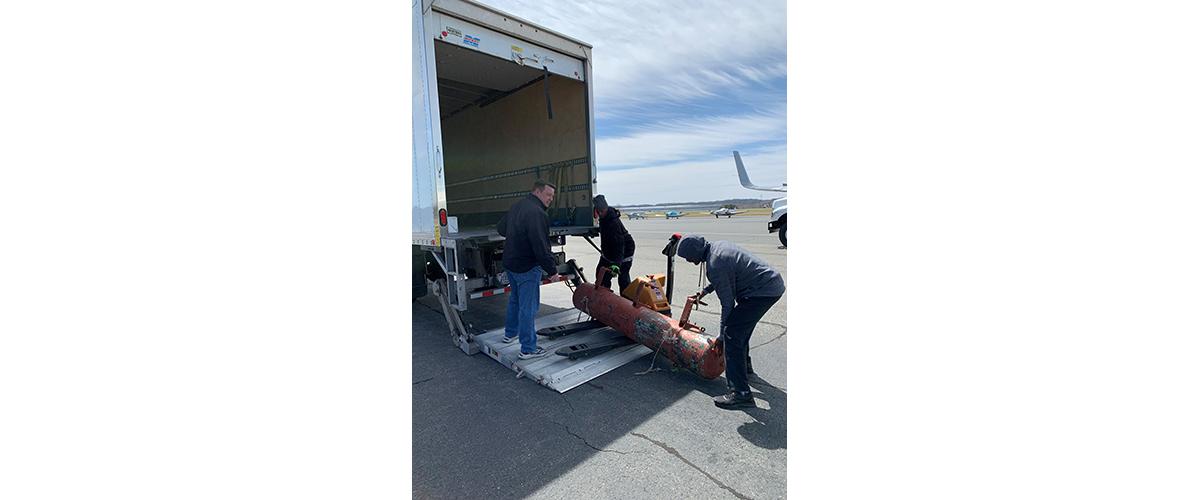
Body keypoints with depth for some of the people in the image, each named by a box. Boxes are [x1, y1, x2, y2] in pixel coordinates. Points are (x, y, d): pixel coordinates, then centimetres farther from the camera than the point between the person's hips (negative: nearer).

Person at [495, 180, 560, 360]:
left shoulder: (517, 206, 9)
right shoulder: (536, 213, -23)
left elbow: (500, 228, 22)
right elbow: (541, 246, -28)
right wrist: (552, 270, -20)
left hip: (510, 263, 10)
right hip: (527, 267, -10)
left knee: (515, 298, 26)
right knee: (528, 307, -1)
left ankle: (510, 333, 42)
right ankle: (528, 349, 7)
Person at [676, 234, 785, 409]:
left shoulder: (715, 265, -21)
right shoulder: (717, 246, 8)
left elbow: (728, 303, -17)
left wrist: (722, 335, -7)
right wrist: (706, 289, 24)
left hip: (764, 290, -11)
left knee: (732, 334, -14)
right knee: (741, 325, 26)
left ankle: (741, 393, -13)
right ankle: (744, 365, 48)